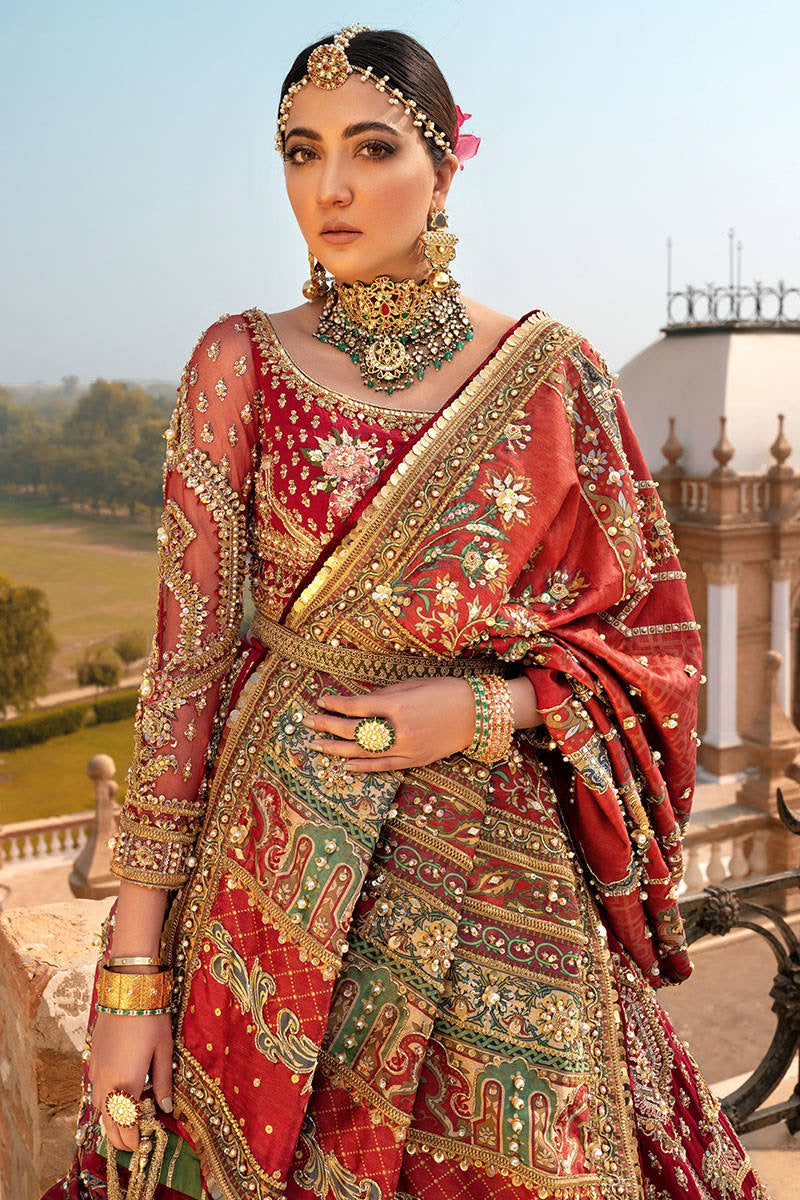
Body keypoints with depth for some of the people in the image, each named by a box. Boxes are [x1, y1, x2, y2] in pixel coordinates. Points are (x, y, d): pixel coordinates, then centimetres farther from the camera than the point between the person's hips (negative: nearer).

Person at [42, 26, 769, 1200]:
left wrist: (480, 709, -13)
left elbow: (655, 634, 5)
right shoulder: (240, 364, -1)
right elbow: (186, 656, -4)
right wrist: (133, 964, -7)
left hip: (507, 871, 1)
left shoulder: (550, 375, 0)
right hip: (286, 860, 0)